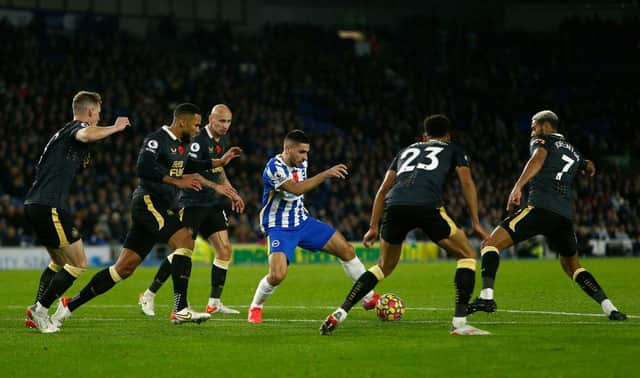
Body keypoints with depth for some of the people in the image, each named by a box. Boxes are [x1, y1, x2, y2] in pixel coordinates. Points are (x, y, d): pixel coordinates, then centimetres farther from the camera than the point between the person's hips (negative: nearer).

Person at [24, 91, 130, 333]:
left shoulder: (63, 132, 24)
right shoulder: (78, 127, -5)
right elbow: (87, 135, -31)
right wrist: (115, 128, -17)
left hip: (35, 205, 10)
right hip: (50, 207, -10)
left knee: (59, 262, 24)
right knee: (78, 264, -5)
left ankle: (36, 312, 18)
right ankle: (40, 309, -6)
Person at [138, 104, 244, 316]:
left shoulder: (223, 141, 11)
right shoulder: (199, 140, -16)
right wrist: (217, 186, -31)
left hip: (212, 203, 8)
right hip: (193, 202, -8)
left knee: (224, 249, -1)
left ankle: (214, 303, 6)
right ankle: (148, 296, 3)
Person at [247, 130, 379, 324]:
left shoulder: (301, 164, 2)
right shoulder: (274, 167, -23)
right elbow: (296, 189, -37)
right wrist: (325, 174, -41)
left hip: (303, 222, 7)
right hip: (279, 228, -7)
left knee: (347, 250, 2)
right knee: (277, 275, -26)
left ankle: (369, 297, 15)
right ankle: (255, 307, 3)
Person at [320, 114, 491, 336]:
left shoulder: (407, 150, 37)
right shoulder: (453, 151, 28)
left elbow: (384, 189, 30)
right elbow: (467, 183, 12)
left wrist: (373, 227, 30)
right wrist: (475, 222, 10)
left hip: (394, 206, 4)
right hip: (426, 206, -4)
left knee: (384, 266, 25)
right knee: (467, 256, 13)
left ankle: (340, 314, 14)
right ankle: (459, 322, -1)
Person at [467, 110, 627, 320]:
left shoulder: (542, 141, 13)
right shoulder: (573, 152, 29)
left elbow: (539, 157, -9)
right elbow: (589, 168, 44)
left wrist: (518, 186, -23)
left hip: (541, 208, -6)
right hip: (566, 215, 6)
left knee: (490, 244, -4)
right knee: (572, 266, 24)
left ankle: (486, 296, -26)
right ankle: (609, 308, 9)